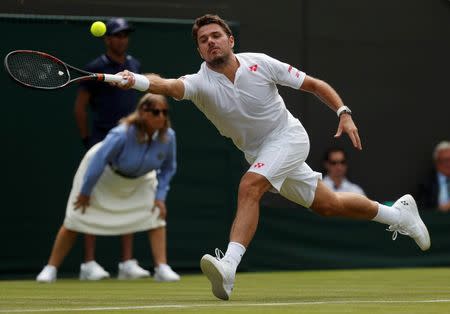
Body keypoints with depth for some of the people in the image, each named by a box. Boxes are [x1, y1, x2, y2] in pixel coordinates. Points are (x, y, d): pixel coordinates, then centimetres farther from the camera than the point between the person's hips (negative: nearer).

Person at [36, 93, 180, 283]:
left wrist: (160, 196, -14)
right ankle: (50, 269, 9)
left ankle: (162, 269, -10)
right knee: (75, 220, -2)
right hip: (103, 175, -4)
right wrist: (85, 192, -20)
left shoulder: (168, 137, -26)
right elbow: (99, 160, -29)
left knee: (157, 214, -14)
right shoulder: (122, 134, -40)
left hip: (139, 179, 4)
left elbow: (168, 168, -7)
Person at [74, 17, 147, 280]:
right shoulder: (96, 68, -6)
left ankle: (127, 263, 7)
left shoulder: (135, 66, 11)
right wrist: (87, 139, -1)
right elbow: (80, 106, -2)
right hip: (103, 143, -6)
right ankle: (89, 263, -3)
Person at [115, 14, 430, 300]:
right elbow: (171, 86, -39)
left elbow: (315, 84, -6)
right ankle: (398, 212, 39)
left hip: (288, 136, -4)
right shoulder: (201, 83, -15)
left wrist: (344, 113, -17)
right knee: (329, 205, 15)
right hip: (260, 153, 4)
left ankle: (229, 266, -39)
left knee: (250, 186, -30)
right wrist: (136, 80, -59)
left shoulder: (260, 63, -16)